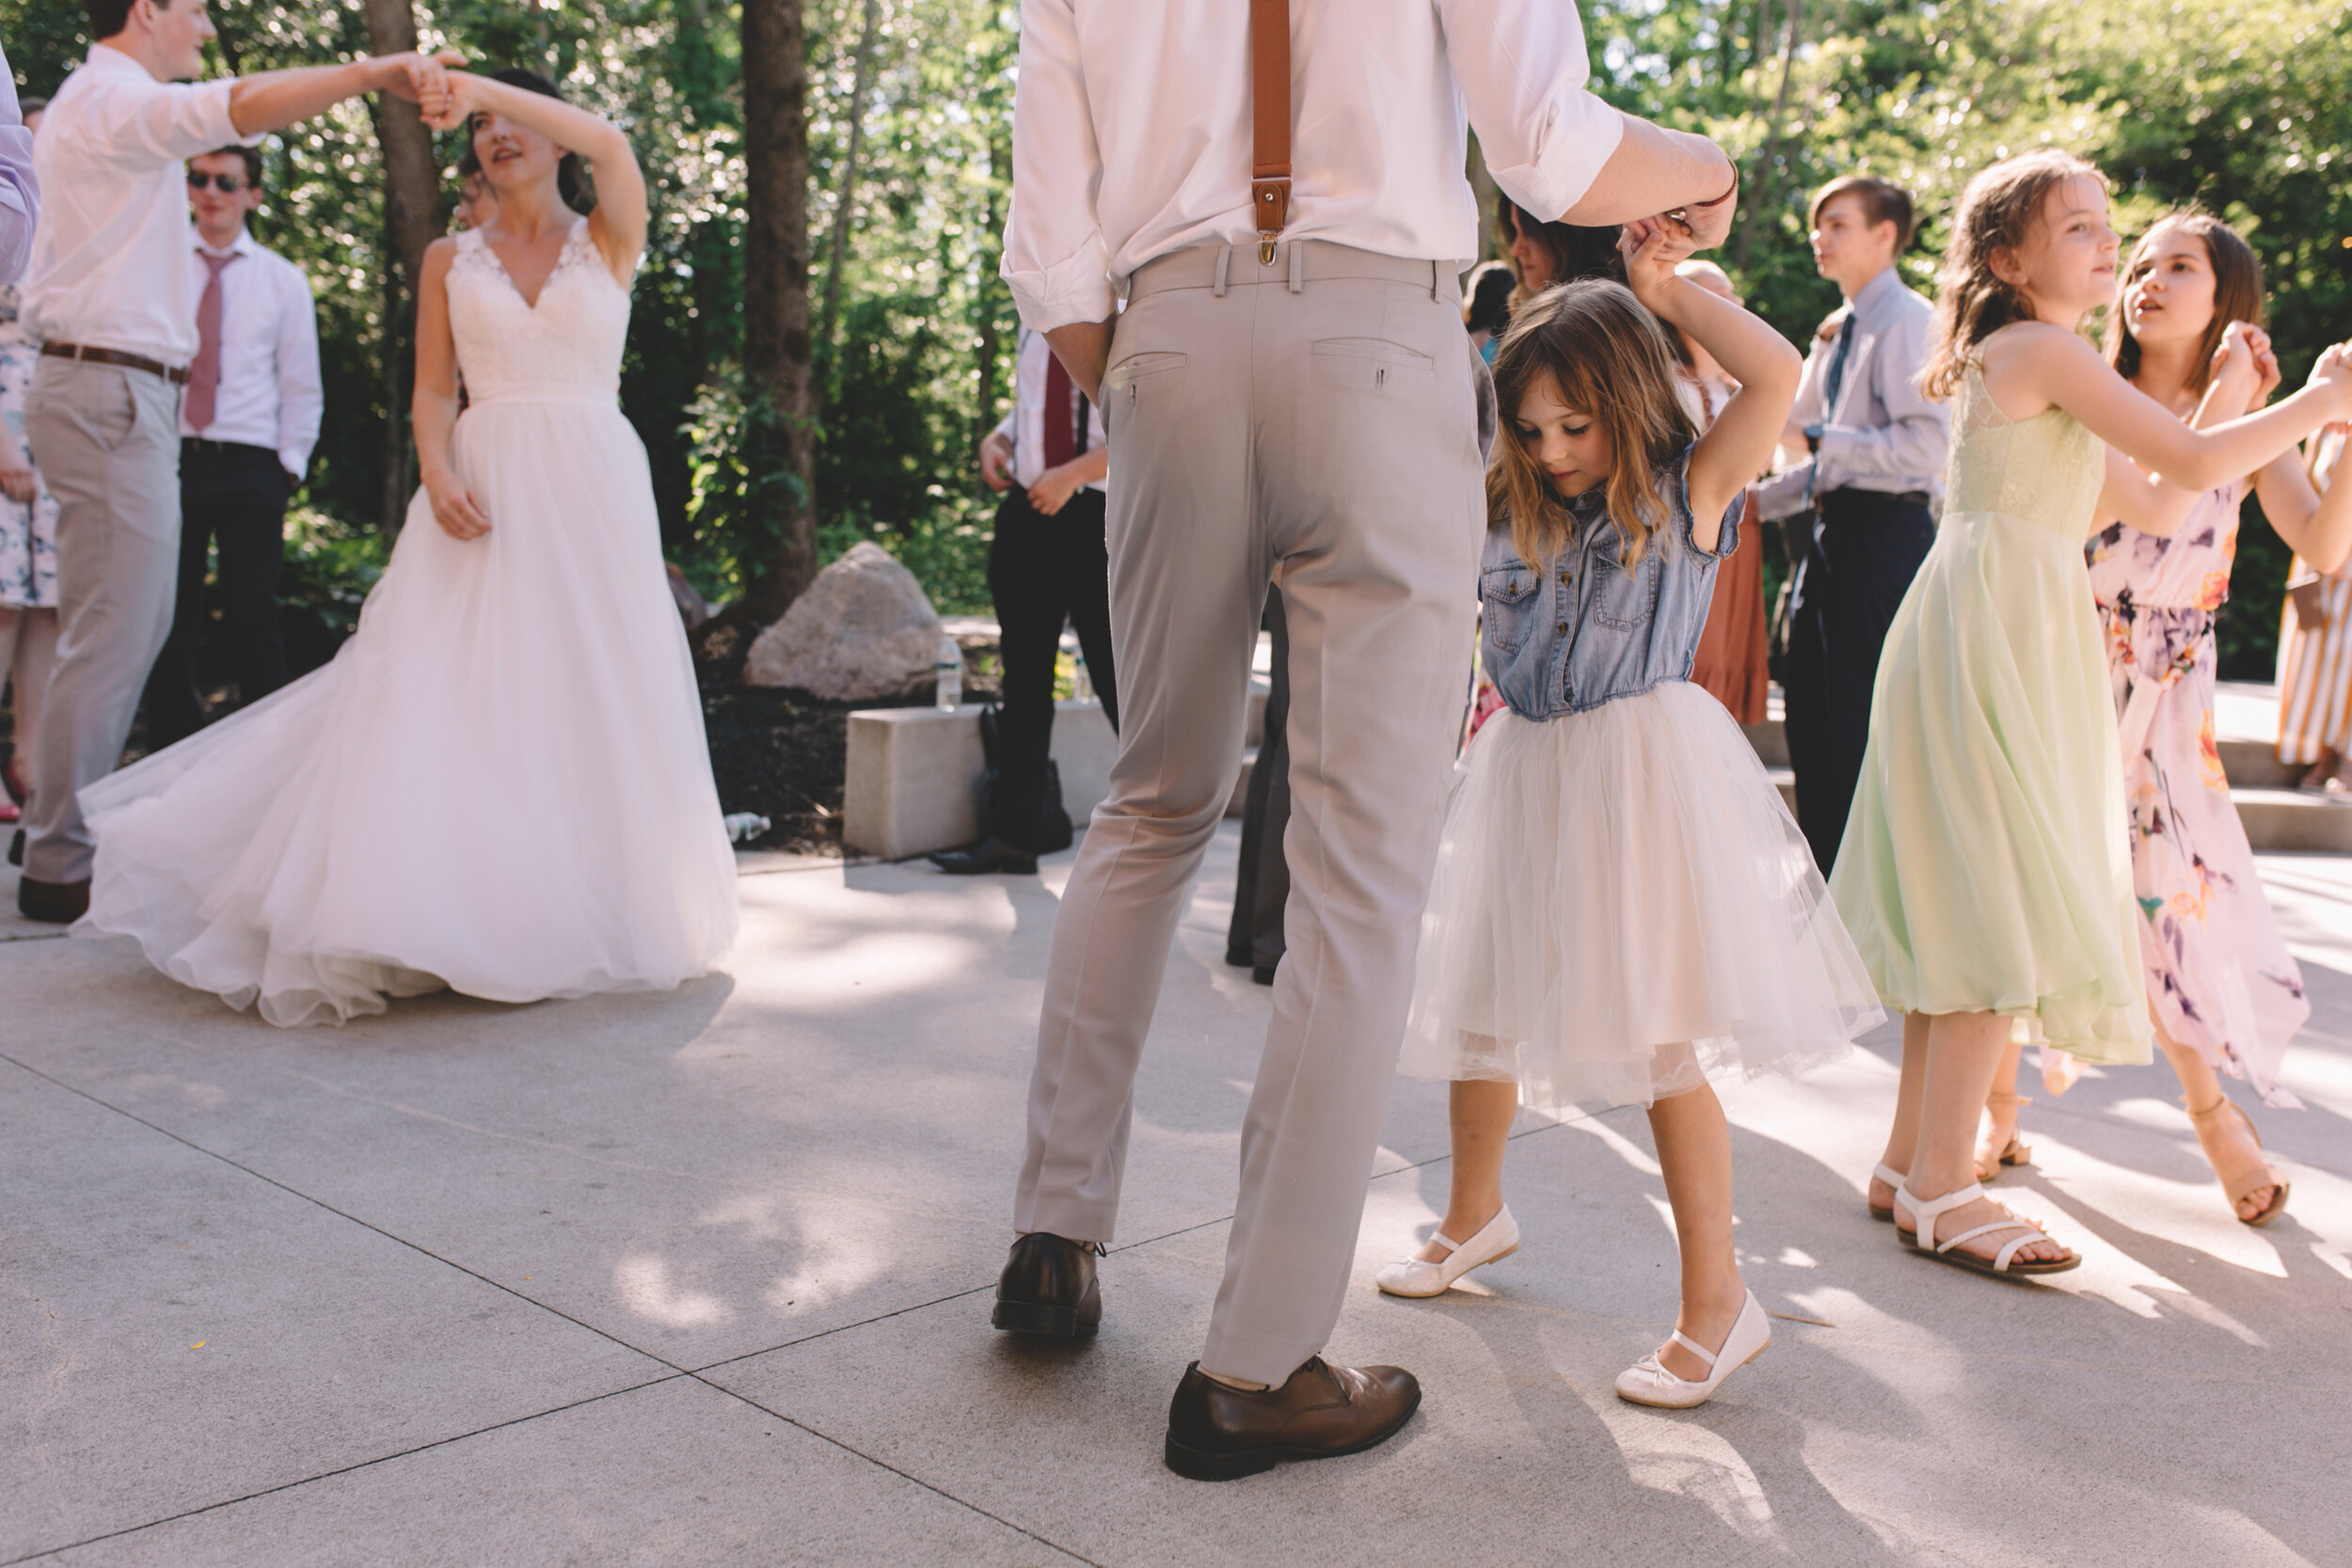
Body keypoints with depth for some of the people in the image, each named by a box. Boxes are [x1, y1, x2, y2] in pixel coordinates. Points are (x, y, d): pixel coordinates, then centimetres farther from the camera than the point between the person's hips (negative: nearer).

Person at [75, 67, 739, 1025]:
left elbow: (610, 143, -11)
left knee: (589, 698, -2)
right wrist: (438, 474, -12)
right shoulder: (449, 261, 14)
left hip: (592, 491, -1)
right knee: (456, 696, -9)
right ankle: (453, 916, -9)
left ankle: (588, 914, 8)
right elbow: (433, 393, 7)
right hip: (484, 494, 1)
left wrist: (479, 84, -18)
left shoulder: (609, 244, 9)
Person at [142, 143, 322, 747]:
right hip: (167, 460, 1)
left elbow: (302, 388, 9)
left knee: (253, 619, -1)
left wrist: (289, 467, 0)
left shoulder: (284, 280, 9)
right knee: (167, 619, 4)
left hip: (250, 468, -1)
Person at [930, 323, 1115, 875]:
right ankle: (1014, 837, 12)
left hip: (1095, 515, -7)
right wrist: (997, 441, 5)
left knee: (1116, 676, -2)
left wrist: (1070, 474, -21)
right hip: (1026, 513, 7)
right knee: (1024, 678, 7)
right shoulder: (1035, 330, 15)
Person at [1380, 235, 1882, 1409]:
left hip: (1640, 772, -6)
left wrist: (1669, 290, -12)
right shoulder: (1508, 509, 5)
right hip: (1525, 770, 6)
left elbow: (1778, 372, -19)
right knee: (1480, 1009, 17)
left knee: (1662, 1036, -7)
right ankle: (1475, 1214, 41)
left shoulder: (1686, 490, -7)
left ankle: (1718, 1300, 4)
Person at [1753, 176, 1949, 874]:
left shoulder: (1907, 319, -10)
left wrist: (1814, 439, -21)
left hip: (1883, 532, -10)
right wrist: (1761, 500, 16)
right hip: (1835, 529, 10)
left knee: (1858, 721, -6)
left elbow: (1925, 447, -21)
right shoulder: (1838, 330, 18)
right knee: (1809, 711, 13)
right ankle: (1826, 876, 24)